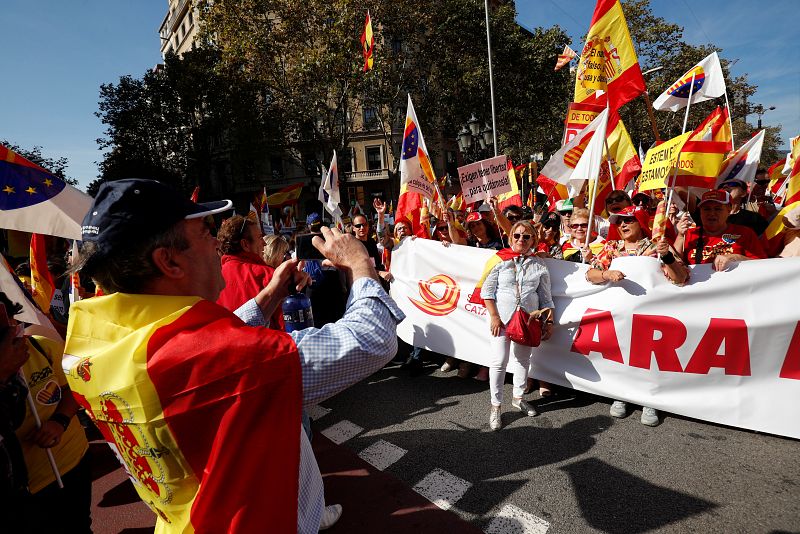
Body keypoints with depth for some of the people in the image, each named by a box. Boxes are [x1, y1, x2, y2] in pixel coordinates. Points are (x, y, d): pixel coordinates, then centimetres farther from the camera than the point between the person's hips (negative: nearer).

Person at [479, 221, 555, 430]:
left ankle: (518, 397, 35)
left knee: (523, 360, 15)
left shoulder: (538, 265, 6)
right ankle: (495, 406, 9)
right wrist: (494, 317, -11)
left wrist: (549, 321, 1)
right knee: (499, 362, -4)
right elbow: (487, 291, -5)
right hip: (502, 318, -3)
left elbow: (545, 297, 8)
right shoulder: (500, 259, -2)